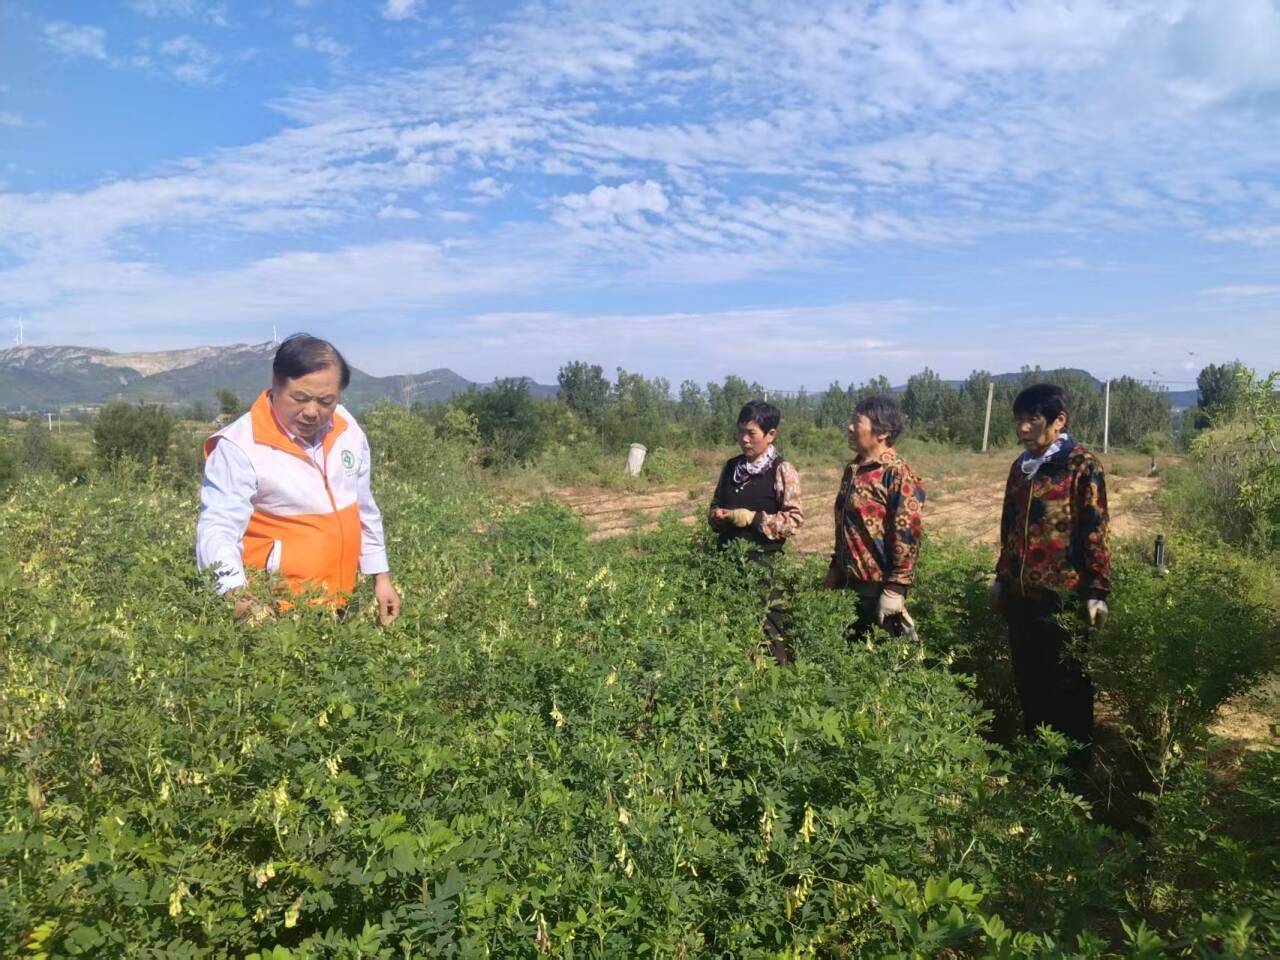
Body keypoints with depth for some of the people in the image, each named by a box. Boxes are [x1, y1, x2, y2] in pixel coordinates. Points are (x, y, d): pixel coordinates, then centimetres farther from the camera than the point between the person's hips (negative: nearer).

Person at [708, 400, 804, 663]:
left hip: (764, 558, -6)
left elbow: (794, 519, -10)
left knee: (768, 624, -6)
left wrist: (753, 518, -17)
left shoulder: (782, 471, -6)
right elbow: (714, 507, 20)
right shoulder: (731, 467, 11)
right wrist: (719, 516, -4)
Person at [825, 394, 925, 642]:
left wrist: (895, 588, -20)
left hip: (879, 586, -8)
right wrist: (835, 568, 17)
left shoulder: (898, 474, -15)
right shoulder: (853, 468, 9)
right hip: (850, 582, 8)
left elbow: (908, 534, -18)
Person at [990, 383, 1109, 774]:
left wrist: (1096, 591, -13)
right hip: (1020, 593, 6)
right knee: (1028, 681, 14)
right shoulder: (1020, 466, 12)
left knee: (1067, 685, 5)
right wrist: (1001, 577, 20)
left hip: (1062, 595, -6)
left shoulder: (1081, 465, -8)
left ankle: (1076, 765, 19)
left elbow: (1095, 531, -10)